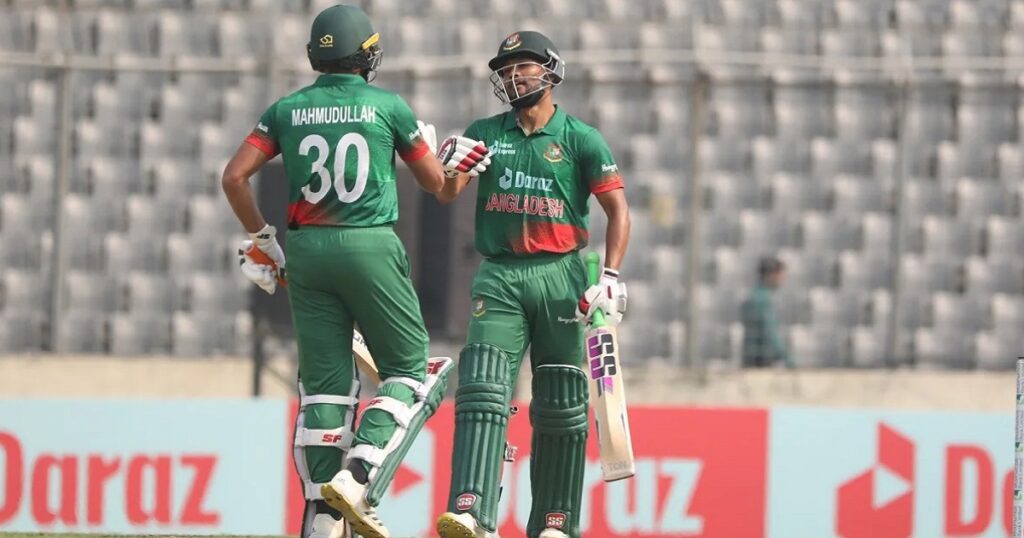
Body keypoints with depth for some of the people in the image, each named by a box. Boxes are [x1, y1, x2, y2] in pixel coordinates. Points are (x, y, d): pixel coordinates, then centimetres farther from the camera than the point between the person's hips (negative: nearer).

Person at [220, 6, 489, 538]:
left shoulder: (287, 110, 7)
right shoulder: (387, 106, 0)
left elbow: (234, 176, 2)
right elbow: (436, 181, 8)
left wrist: (261, 238, 14)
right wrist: (428, 144, 30)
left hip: (307, 251, 4)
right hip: (369, 245, -4)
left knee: (324, 382, 7)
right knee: (408, 370, 7)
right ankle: (358, 477, -13)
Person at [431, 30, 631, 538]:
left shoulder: (581, 139, 3)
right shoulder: (486, 133, 11)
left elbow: (618, 210, 1)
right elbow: (446, 193, 2)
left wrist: (611, 277, -11)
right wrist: (452, 170, -21)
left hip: (560, 277, -1)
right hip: (499, 277, 1)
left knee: (561, 406, 3)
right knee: (482, 393, -13)